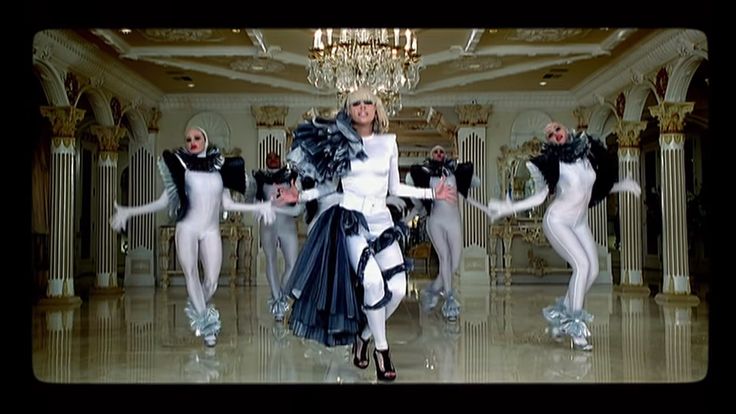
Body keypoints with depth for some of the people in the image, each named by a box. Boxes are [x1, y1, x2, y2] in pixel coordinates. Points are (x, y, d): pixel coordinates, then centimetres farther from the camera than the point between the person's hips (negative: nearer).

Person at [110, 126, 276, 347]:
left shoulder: (219, 167, 7)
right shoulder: (181, 166, 1)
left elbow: (227, 204, 11)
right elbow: (165, 200, 2)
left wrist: (259, 207, 8)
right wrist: (128, 212, -4)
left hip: (211, 230, 2)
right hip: (187, 228, -1)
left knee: (211, 281, -3)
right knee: (191, 277, -3)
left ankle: (197, 311, 27)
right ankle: (207, 324, 12)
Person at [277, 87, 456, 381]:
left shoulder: (388, 143, 8)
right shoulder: (339, 143, 3)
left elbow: (395, 188, 14)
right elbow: (329, 186, 9)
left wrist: (432, 193, 8)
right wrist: (300, 196, -5)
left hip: (381, 221, 3)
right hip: (350, 220, -3)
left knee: (397, 289, -8)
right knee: (373, 281, -24)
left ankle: (364, 335, 17)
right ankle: (381, 348, -4)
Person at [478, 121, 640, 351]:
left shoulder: (588, 154, 2)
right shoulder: (553, 162, -12)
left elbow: (600, 186, 16)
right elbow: (539, 197, -12)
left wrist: (623, 185, 11)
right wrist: (507, 208, -22)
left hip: (580, 222, 6)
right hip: (557, 220, -6)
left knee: (593, 270, -3)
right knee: (582, 264, -20)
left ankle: (561, 316, 11)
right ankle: (575, 326, -13)